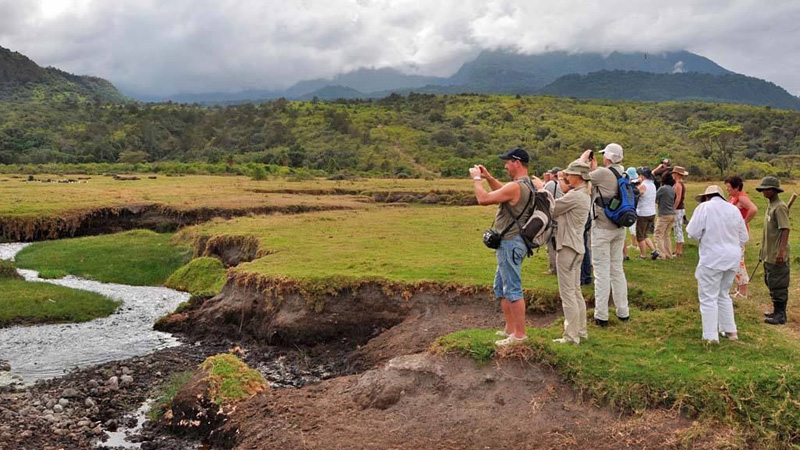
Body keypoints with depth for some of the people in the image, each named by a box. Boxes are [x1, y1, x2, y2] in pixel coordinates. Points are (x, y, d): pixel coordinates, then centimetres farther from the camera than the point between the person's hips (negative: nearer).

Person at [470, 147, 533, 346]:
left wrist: (477, 179, -4)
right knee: (501, 288, 19)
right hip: (509, 243, 11)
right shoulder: (527, 184, 11)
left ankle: (519, 335, 0)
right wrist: (488, 177, 18)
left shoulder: (516, 187, -22)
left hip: (510, 243, -11)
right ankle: (510, 329, 26)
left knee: (513, 290, -5)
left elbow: (483, 199, -20)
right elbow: (502, 192, 29)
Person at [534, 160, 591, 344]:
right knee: (576, 291, 17)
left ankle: (571, 336, -1)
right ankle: (581, 331, 25)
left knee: (567, 292, -5)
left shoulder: (575, 195, -19)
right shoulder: (583, 195, 15)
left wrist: (541, 188, 2)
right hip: (576, 247, 11)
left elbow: (551, 209, -13)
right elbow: (559, 209, 12)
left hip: (568, 247, -11)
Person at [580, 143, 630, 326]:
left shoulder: (603, 173, -18)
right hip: (619, 228, 7)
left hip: (602, 228, -7)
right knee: (617, 269, 15)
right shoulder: (623, 174, 6)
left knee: (602, 271, -2)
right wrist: (593, 166, 22)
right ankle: (623, 312, 21)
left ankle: (601, 316, 1)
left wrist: (583, 159, 7)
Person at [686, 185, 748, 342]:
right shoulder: (733, 209, 9)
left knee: (708, 298, 0)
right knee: (724, 295, 22)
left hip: (712, 258, -6)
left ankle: (711, 337, 0)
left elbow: (692, 232, -11)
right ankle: (730, 331, 27)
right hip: (732, 258, 6)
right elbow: (744, 237, 13)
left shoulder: (704, 207, -7)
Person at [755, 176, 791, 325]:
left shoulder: (780, 207, -17)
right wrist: (764, 248, 22)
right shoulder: (771, 205, 12)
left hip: (777, 255, -10)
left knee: (778, 285, -3)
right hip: (769, 253, 10)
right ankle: (777, 311, 30)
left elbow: (785, 230, -22)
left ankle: (780, 315, 5)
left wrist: (781, 251, -26)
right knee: (771, 282, 18)